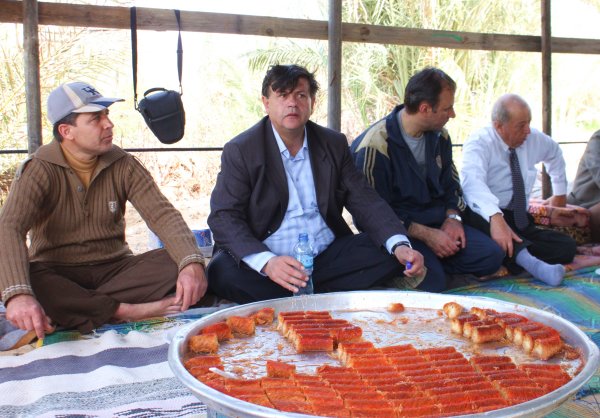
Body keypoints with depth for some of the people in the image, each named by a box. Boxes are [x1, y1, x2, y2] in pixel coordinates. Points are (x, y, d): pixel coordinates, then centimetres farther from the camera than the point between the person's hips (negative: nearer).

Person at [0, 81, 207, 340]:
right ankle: (124, 311, -26)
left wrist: (192, 263, -32)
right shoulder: (39, 170, -9)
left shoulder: (123, 164, -1)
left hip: (114, 268, 3)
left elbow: (162, 214, -11)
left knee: (177, 263, -22)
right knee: (29, 281, -35)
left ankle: (69, 309, -24)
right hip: (57, 274, -2)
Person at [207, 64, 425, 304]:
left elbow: (364, 200, 5)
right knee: (221, 271, -32)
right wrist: (266, 262, -30)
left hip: (329, 256, 3)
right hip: (267, 260, -3)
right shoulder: (240, 151, -3)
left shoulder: (334, 144, 9)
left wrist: (399, 245, -15)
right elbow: (224, 218, -11)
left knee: (391, 255, -16)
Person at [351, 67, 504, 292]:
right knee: (432, 280, -32)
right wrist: (426, 234, -19)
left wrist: (452, 217, -2)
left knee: (491, 256, -13)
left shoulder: (439, 135, 8)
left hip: (437, 222, 7)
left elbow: (451, 183, 20)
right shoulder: (374, 146, -17)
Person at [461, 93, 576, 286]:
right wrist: (496, 218, -51)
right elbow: (473, 182, -35)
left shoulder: (534, 138, 6)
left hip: (520, 222, 6)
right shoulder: (479, 142, -14)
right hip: (484, 218, -6)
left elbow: (554, 153, 31)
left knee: (566, 247, -17)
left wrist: (559, 193, 30)